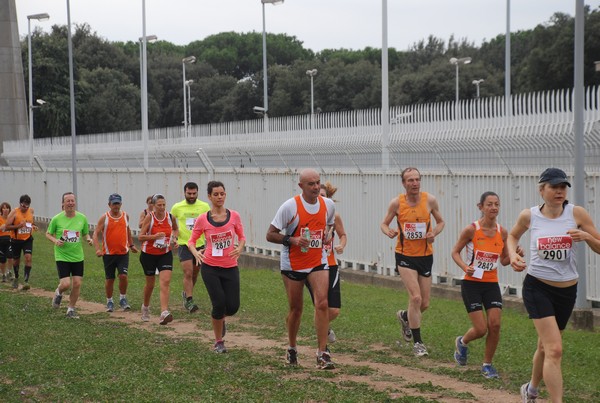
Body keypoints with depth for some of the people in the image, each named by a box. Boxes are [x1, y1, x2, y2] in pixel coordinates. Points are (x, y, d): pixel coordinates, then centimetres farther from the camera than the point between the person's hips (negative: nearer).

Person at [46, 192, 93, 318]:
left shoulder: (82, 218, -1)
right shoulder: (57, 219, -7)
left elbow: (86, 234, 12)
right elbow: (48, 234, 5)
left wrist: (88, 239, -10)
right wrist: (55, 241, -14)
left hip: (78, 257, 3)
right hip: (62, 257, -3)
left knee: (77, 284, 0)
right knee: (66, 284, -11)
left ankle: (71, 309, 19)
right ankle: (58, 293, 26)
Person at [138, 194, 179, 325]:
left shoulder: (170, 217, -4)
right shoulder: (149, 218, -13)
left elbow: (175, 229, 19)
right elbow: (140, 237, -14)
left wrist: (174, 238, 0)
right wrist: (154, 236, -28)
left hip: (165, 254, 1)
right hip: (149, 254, -1)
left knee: (165, 282, -17)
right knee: (150, 283, 13)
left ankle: (164, 313, -25)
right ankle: (145, 307, 42)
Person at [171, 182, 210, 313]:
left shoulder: (204, 207, 0)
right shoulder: (177, 207, -1)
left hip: (200, 244, 3)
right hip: (184, 244, -2)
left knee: (195, 273, 14)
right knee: (188, 273, -14)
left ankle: (186, 294, 38)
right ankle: (189, 301, -11)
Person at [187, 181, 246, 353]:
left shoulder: (234, 216, -2)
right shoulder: (202, 219, -5)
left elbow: (242, 237, 9)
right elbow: (191, 240, 4)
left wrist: (240, 248, -13)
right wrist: (195, 252, -18)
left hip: (231, 268, 2)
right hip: (210, 268, -2)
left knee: (233, 307, -2)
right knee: (219, 304, -9)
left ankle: (220, 319, 38)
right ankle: (218, 342, 13)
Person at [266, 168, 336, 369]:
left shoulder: (328, 205, 0)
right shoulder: (290, 206, -13)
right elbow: (270, 235, -10)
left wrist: (327, 235, 2)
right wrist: (292, 240, -24)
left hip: (318, 261, 2)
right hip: (293, 264, -2)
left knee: (322, 303, -15)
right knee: (296, 308, 8)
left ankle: (322, 353, -11)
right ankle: (292, 349, 31)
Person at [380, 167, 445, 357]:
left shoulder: (430, 200, -4)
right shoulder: (397, 202, -7)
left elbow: (440, 222, 10)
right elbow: (384, 223, 5)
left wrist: (434, 233, -11)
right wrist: (389, 232, -19)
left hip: (425, 255, 3)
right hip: (405, 255, -3)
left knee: (425, 304, 8)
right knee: (415, 297, -17)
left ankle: (405, 316, 42)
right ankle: (417, 342, -4)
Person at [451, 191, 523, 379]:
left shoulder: (502, 232, 0)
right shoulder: (471, 230, -12)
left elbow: (504, 260, 11)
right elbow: (455, 252, -2)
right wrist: (465, 267, -20)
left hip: (492, 284, 4)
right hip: (471, 284, -4)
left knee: (495, 325, -7)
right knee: (481, 329, -7)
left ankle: (487, 364, 13)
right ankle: (462, 342, 29)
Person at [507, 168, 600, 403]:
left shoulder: (577, 213, -6)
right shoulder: (529, 216, -5)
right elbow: (513, 235, 17)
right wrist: (513, 254, -2)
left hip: (567, 290, 3)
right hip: (537, 288, -3)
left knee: (545, 346, 20)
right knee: (555, 350, -17)